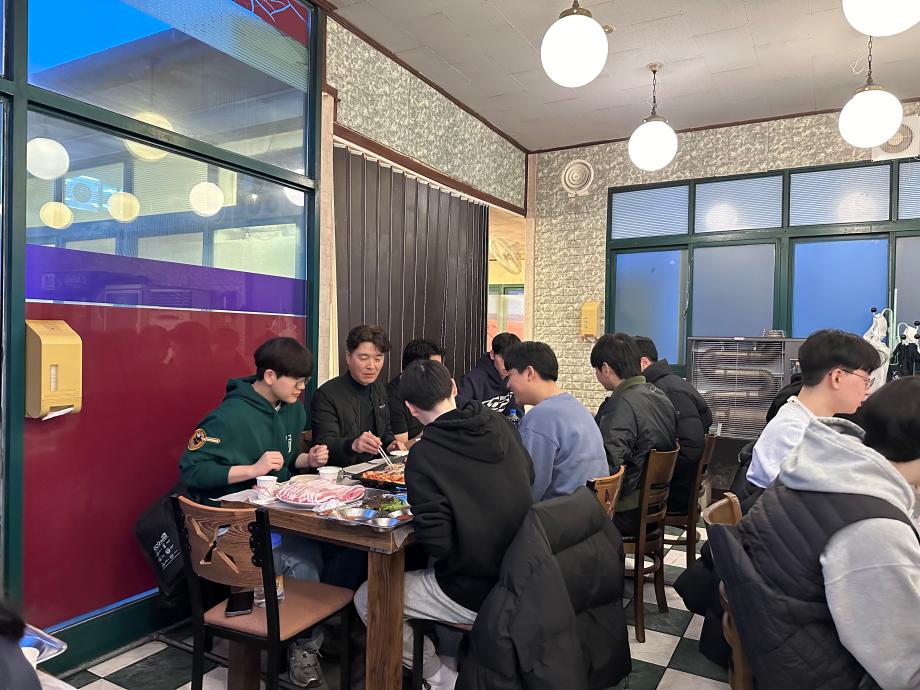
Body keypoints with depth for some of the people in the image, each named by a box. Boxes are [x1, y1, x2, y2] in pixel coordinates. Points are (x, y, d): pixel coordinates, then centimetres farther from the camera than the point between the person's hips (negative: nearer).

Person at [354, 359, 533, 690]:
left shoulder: (423, 455, -21)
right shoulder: (501, 425, -3)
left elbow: (436, 544, -21)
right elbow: (528, 477, 15)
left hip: (474, 594, -7)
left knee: (367, 599, 11)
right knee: (425, 573, 31)